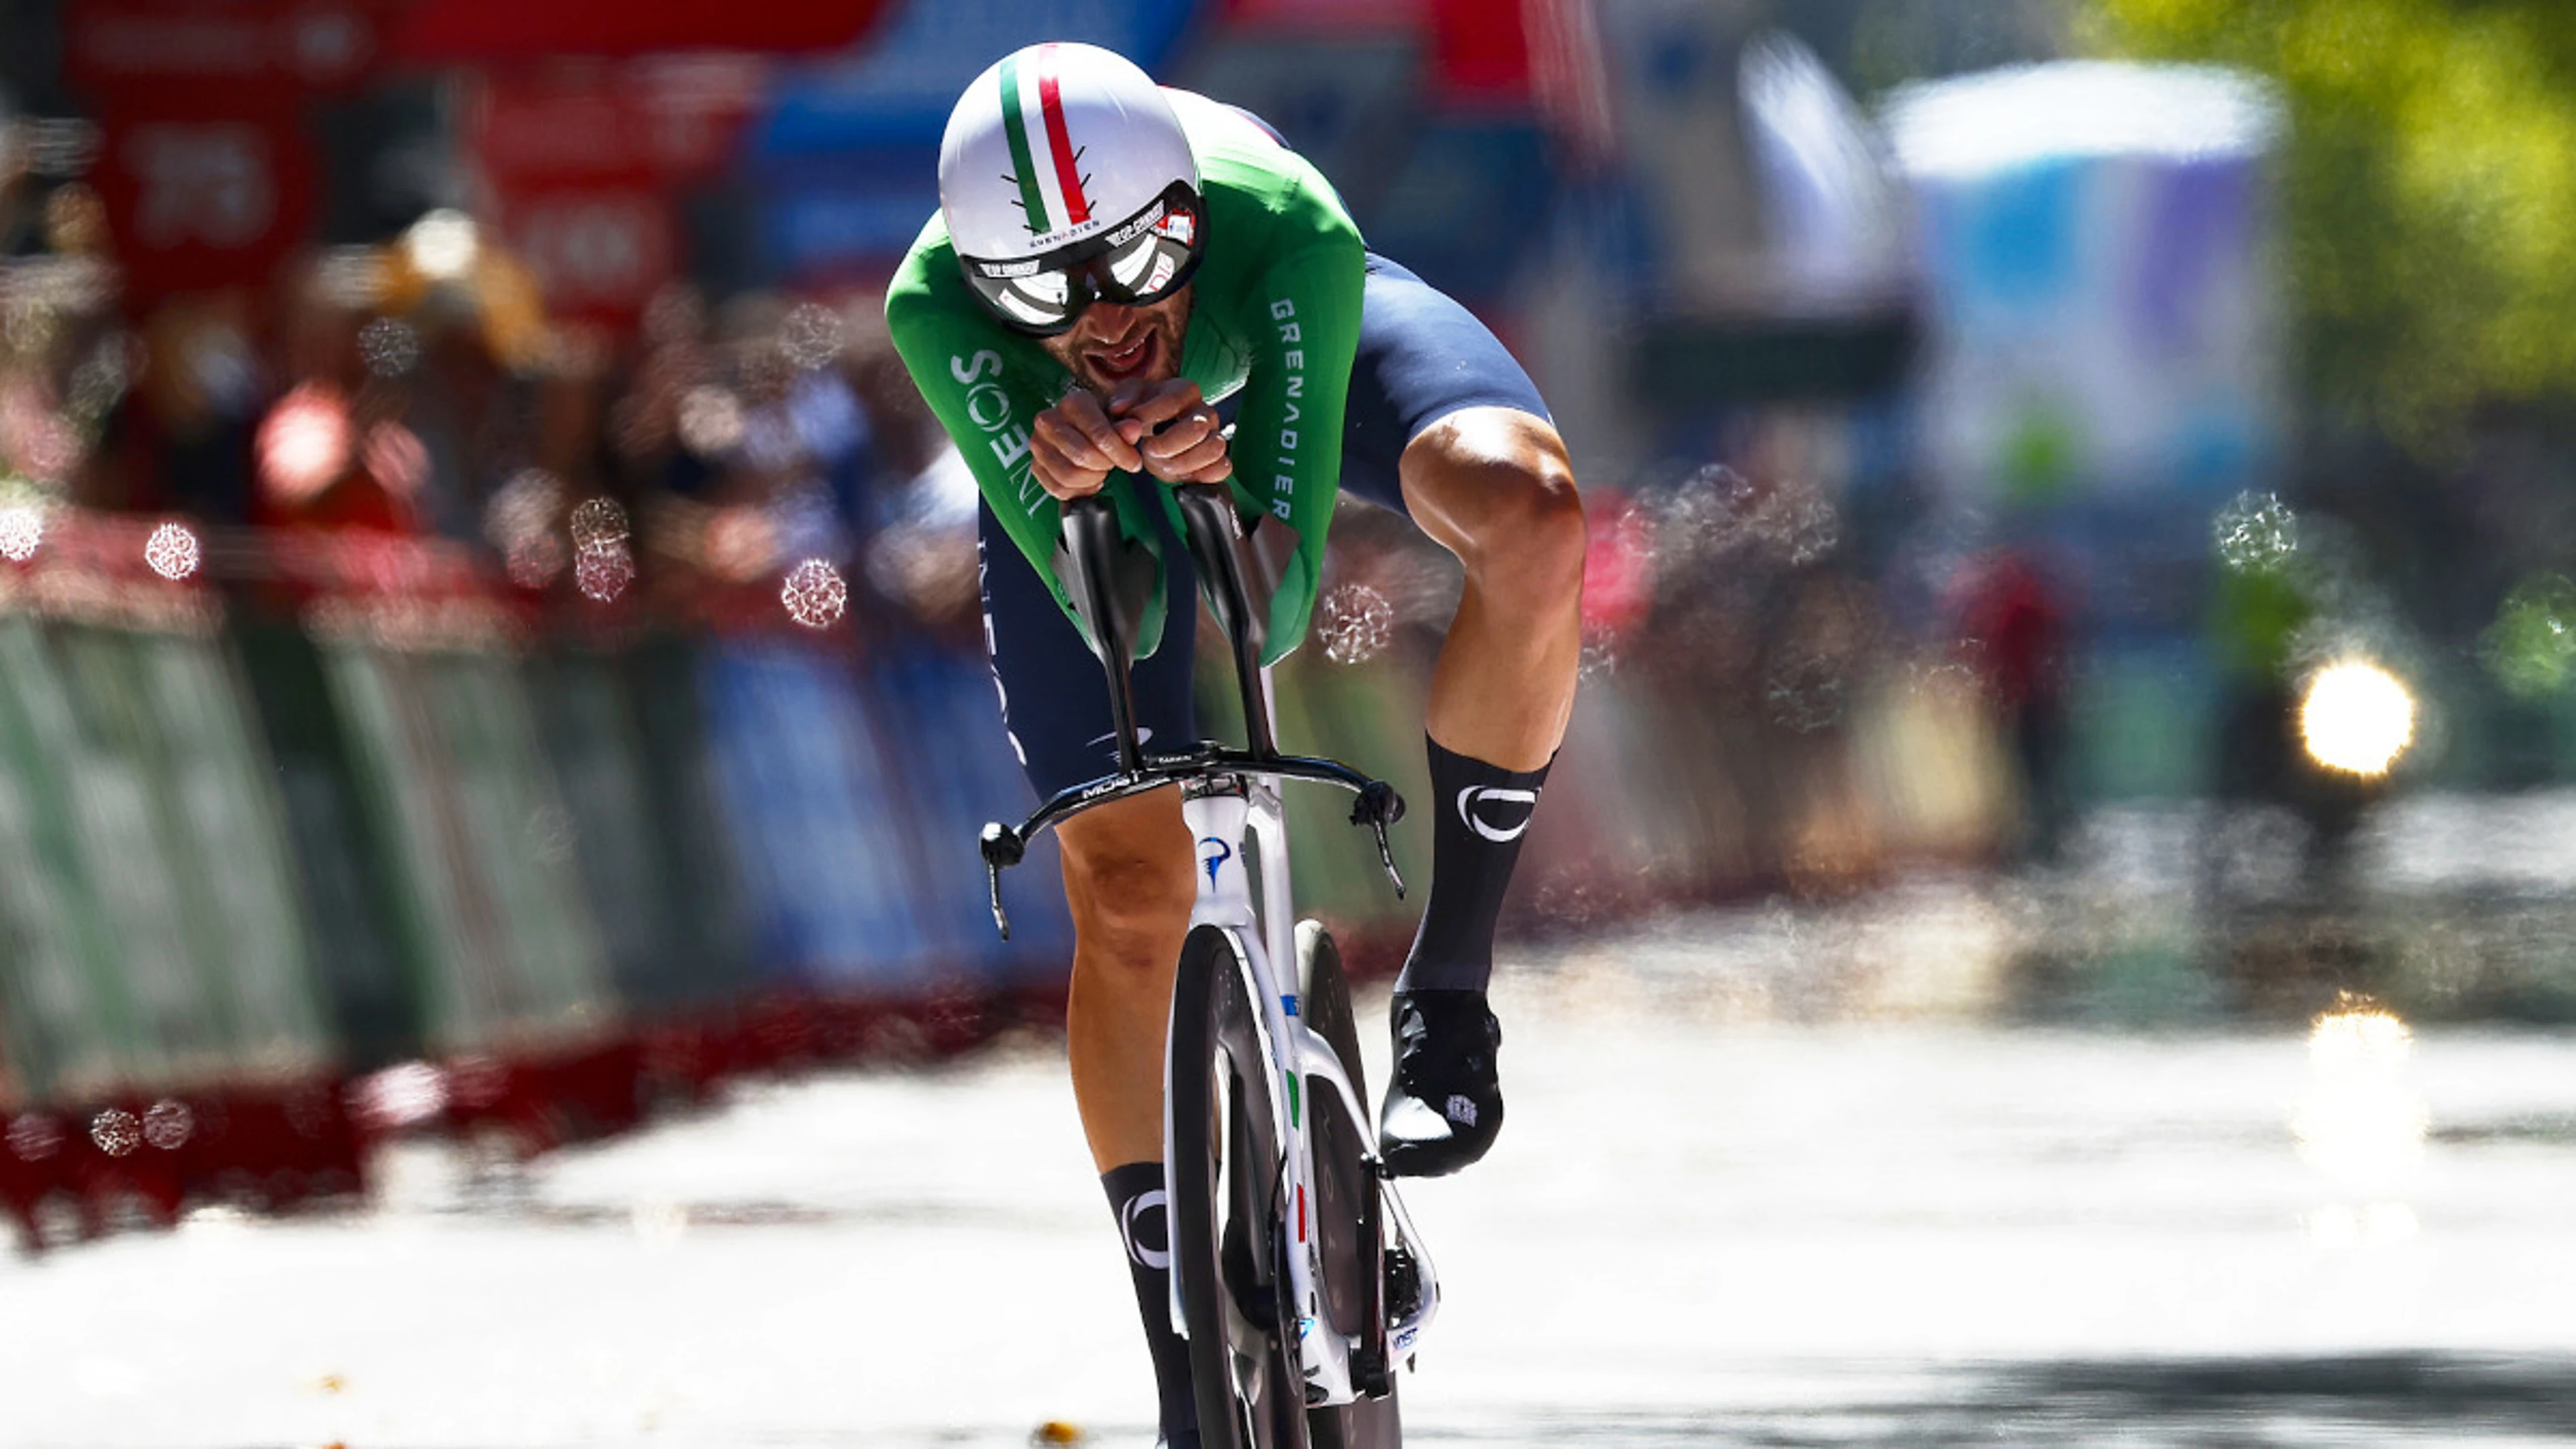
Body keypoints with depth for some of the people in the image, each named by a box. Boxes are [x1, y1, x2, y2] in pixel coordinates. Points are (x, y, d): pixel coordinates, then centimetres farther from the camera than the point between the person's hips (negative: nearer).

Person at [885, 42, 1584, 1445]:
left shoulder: (1288, 229, -42)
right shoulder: (939, 306, -40)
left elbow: (1276, 606, -40)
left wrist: (1215, 478, -60)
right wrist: (1075, 476, -58)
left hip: (1282, 346, 0)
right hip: (1069, 433, 1)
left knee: (1529, 514, -33)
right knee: (1126, 887, -7)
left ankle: (1447, 997, -15)